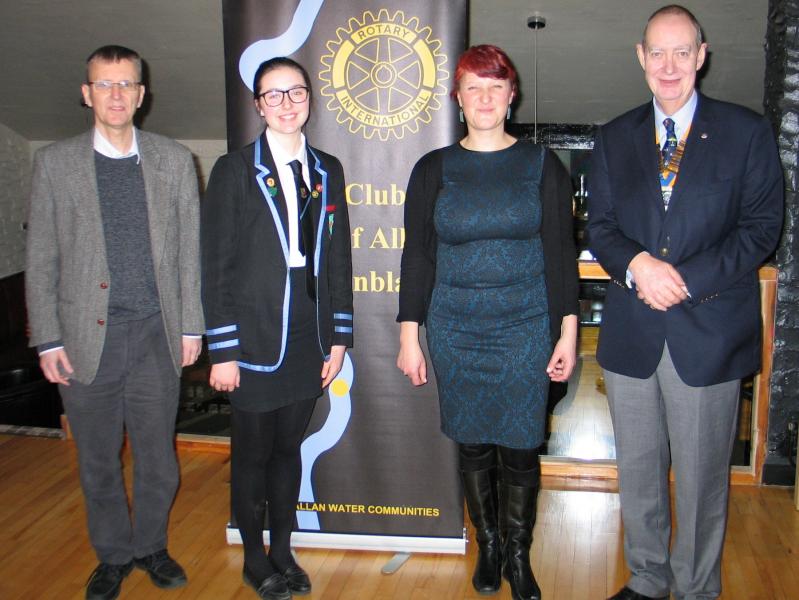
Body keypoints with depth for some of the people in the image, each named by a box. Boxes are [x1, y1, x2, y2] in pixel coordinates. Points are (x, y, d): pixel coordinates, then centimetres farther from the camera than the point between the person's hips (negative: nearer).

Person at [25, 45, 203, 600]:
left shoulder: (174, 160, 5)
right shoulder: (55, 162, 2)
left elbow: (189, 250, 6)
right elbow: (41, 259, 2)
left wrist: (191, 325, 3)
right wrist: (48, 339, -2)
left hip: (157, 333, 1)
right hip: (86, 338, 0)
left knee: (157, 454, 10)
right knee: (97, 459, 12)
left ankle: (151, 544, 33)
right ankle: (113, 553, 32)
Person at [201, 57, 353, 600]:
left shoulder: (327, 171, 8)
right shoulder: (234, 171, -4)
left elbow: (338, 258, 9)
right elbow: (216, 266, -6)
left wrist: (339, 337, 5)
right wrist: (223, 350, -10)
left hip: (309, 340, 4)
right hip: (255, 340, -3)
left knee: (289, 447, 15)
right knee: (253, 453, 9)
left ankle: (283, 550, 32)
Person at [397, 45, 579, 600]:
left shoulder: (542, 166, 2)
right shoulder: (434, 170, 3)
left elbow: (561, 253, 2)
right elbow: (417, 257, 3)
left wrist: (568, 333, -2)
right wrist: (409, 337, 0)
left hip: (527, 329, -1)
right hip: (456, 331, 1)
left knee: (520, 447, 3)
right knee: (473, 444, 11)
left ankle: (518, 554, 25)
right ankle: (488, 545, 32)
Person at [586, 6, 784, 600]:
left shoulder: (747, 132, 0)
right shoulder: (615, 138, 10)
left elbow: (762, 226, -5)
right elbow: (600, 226, 7)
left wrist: (687, 280, -16)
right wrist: (637, 264, -14)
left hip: (709, 332, -3)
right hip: (632, 331, 3)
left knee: (702, 477, 8)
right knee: (637, 470, 15)